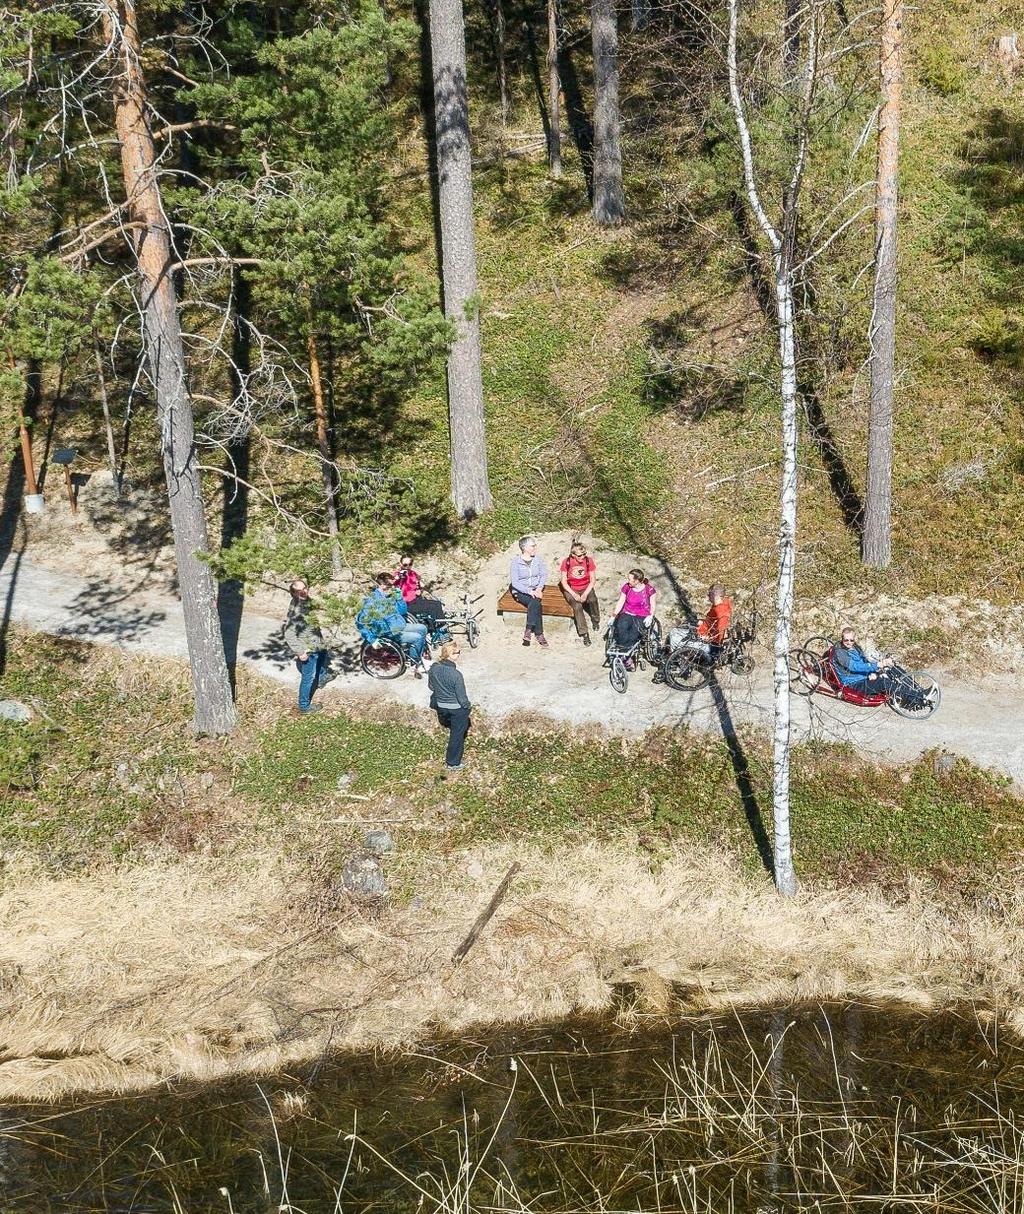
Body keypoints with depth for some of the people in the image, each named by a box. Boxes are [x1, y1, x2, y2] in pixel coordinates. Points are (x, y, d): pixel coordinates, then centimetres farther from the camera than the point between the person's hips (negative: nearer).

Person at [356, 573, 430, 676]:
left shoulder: (389, 596, 3)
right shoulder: (372, 600, -20)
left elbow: (403, 611, 6)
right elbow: (361, 622, -21)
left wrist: (397, 594, -7)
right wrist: (372, 640, -24)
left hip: (400, 626, 9)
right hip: (389, 633, -9)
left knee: (423, 628, 8)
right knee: (417, 638, -17)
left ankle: (420, 658, 21)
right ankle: (414, 665, 4)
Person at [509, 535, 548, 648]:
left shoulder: (538, 559, 4)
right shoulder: (516, 561, -9)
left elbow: (544, 575, 3)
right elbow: (514, 582, -12)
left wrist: (539, 589, -15)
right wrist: (529, 591, -22)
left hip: (535, 590, 3)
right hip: (520, 592, -3)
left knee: (534, 602, -32)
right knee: (537, 604, -31)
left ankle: (529, 630, -29)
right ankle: (539, 634, -30)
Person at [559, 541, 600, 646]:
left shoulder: (589, 560, -8)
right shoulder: (566, 562, -11)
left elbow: (592, 580, -4)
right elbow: (564, 581, -8)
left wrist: (585, 594, -19)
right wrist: (574, 594, -20)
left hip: (586, 588, 2)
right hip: (571, 589, -1)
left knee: (593, 599, -32)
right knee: (577, 606, -32)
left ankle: (596, 621, -3)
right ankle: (584, 633, -25)